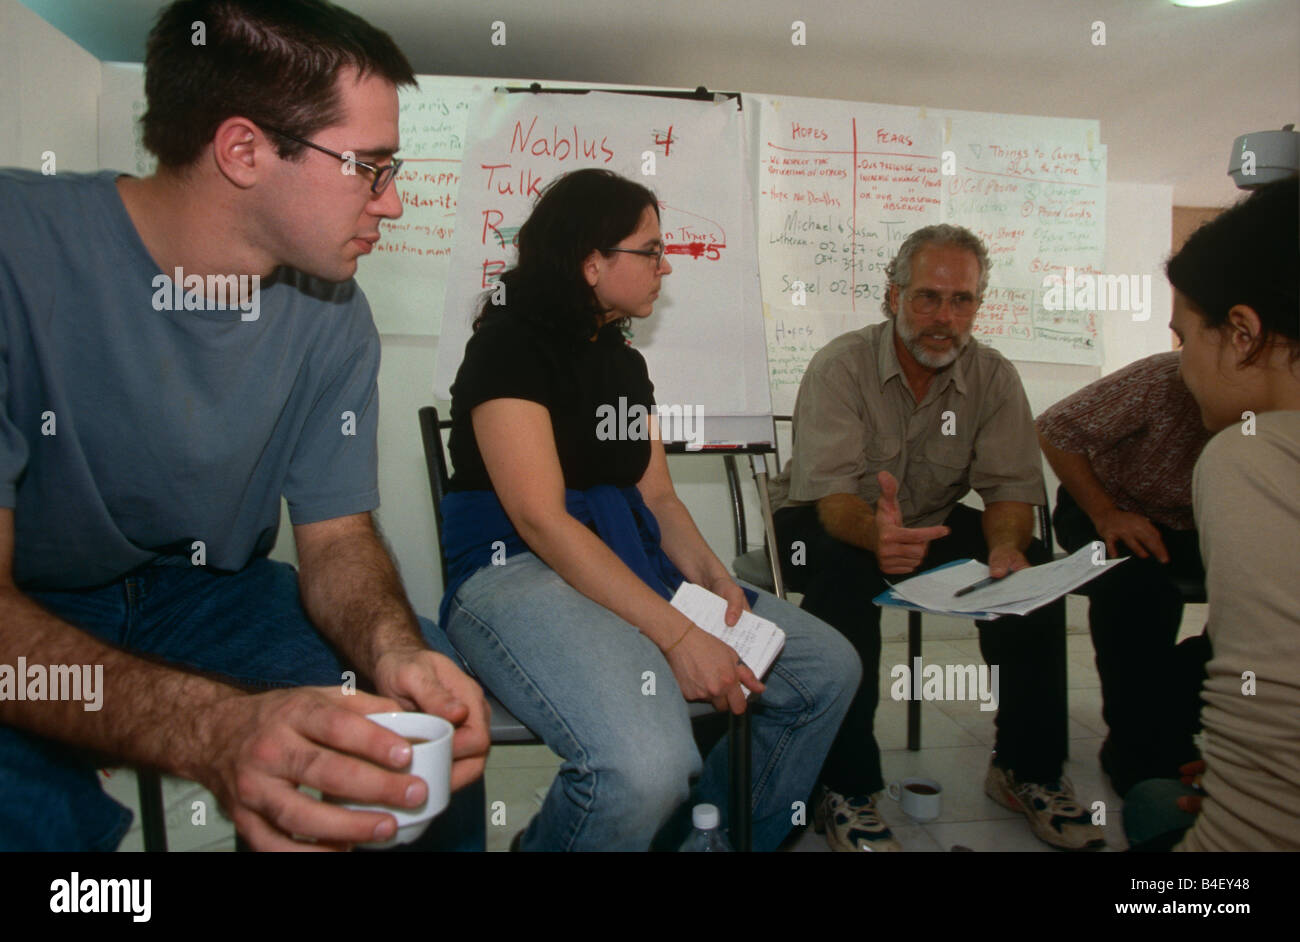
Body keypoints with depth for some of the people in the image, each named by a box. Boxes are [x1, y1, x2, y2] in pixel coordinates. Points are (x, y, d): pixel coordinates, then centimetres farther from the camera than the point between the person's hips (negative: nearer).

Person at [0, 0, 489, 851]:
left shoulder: (334, 317, -8)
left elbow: (337, 535, -5)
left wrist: (393, 648, -28)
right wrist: (212, 730, -45)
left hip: (210, 593, 4)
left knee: (436, 706, -16)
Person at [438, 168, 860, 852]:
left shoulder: (625, 362, 18)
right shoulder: (510, 344, -8)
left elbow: (658, 497, 15)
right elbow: (541, 519, -18)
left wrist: (712, 578, -6)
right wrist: (677, 634, -23)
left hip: (628, 562, 9)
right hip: (514, 568, -8)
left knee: (828, 669, 3)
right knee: (646, 767, -35)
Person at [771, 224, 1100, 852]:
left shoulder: (993, 377, -4)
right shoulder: (840, 366, -18)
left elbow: (1010, 487, -10)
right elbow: (829, 491, -29)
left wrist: (1006, 546, -34)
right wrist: (874, 533, -52)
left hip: (930, 522, 4)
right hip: (832, 522, -4)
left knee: (1033, 566, -19)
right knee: (843, 570, -37)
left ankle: (1025, 770, -1)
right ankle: (847, 789, -23)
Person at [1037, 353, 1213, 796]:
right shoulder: (1166, 379, -27)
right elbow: (1054, 429, -18)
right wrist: (1106, 514, -24)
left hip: (1191, 527, 4)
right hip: (1106, 509, -4)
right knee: (1136, 580, -36)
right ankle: (1142, 750, -17)